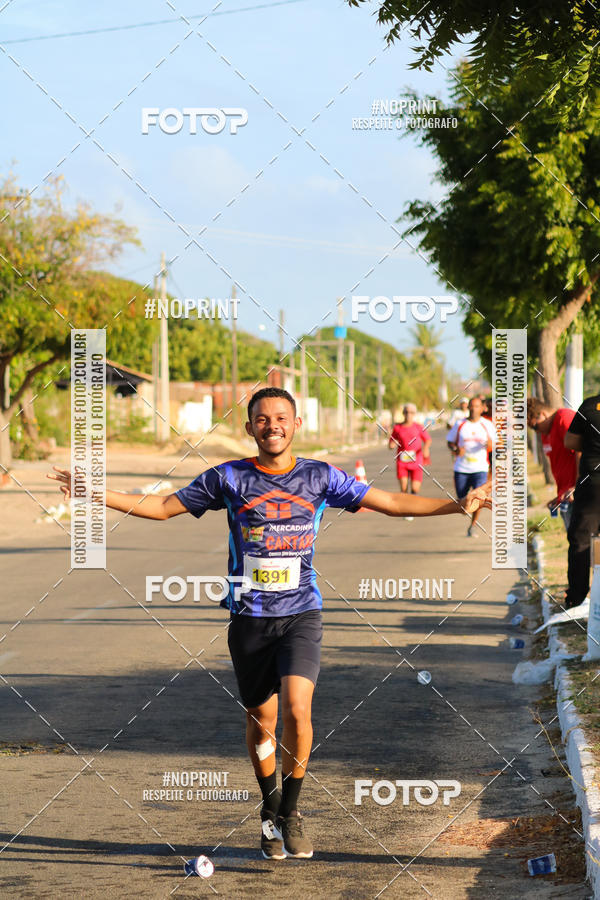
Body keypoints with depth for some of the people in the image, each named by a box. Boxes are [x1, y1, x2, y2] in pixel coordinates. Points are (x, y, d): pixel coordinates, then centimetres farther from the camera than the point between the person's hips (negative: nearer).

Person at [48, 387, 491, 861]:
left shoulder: (320, 476, 3)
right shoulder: (228, 478, 2)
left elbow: (392, 503, 7)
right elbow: (162, 506, 8)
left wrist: (458, 504, 0)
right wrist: (94, 494, -1)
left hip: (301, 613, -1)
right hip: (250, 616, 1)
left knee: (297, 708, -18)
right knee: (262, 719, 7)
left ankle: (291, 812, 0)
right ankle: (270, 811, 29)